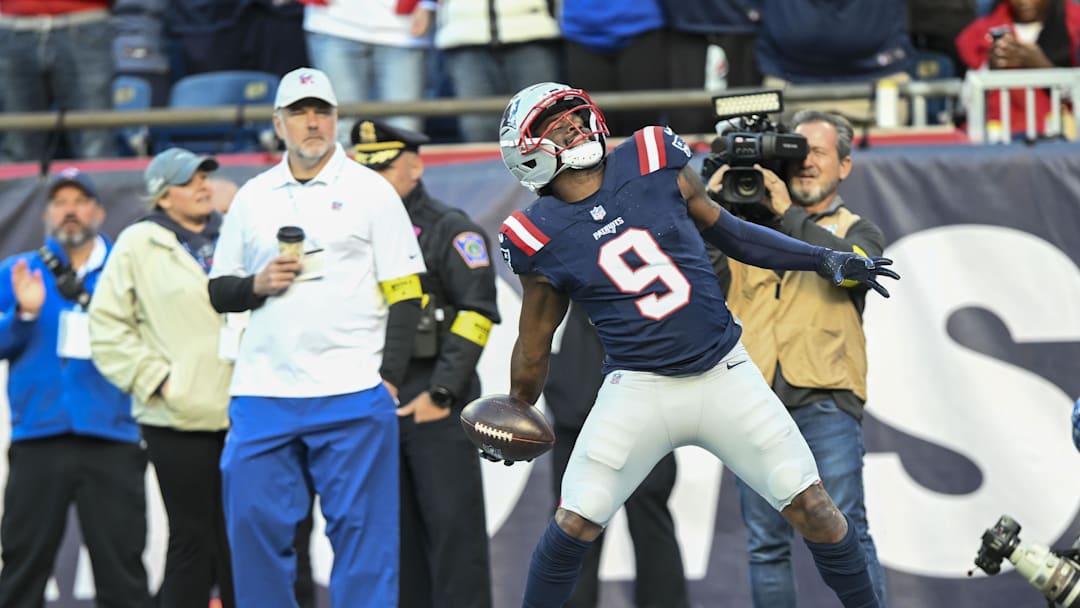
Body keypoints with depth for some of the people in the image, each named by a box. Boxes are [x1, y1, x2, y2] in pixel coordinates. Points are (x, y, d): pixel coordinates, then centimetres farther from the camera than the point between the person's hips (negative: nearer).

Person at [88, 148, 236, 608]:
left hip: (237, 413, 4)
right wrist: (155, 379, -8)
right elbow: (108, 327, -2)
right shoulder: (138, 245, 0)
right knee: (192, 539, -2)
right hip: (178, 419, -4)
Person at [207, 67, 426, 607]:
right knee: (254, 527, -1)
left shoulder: (371, 191, 5)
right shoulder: (252, 197, 14)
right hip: (263, 394, 3)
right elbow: (219, 293, 17)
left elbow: (404, 295, 2)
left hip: (351, 395, -3)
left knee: (361, 531, -4)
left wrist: (389, 378, -8)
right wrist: (257, 285, -4)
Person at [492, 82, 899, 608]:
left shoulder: (653, 161, -2)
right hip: (639, 387, -2)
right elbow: (534, 341, 9)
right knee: (574, 524, -9)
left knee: (812, 509, -1)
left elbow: (725, 230, 11)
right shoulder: (540, 235, -5)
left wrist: (824, 259, 8)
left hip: (724, 375, 2)